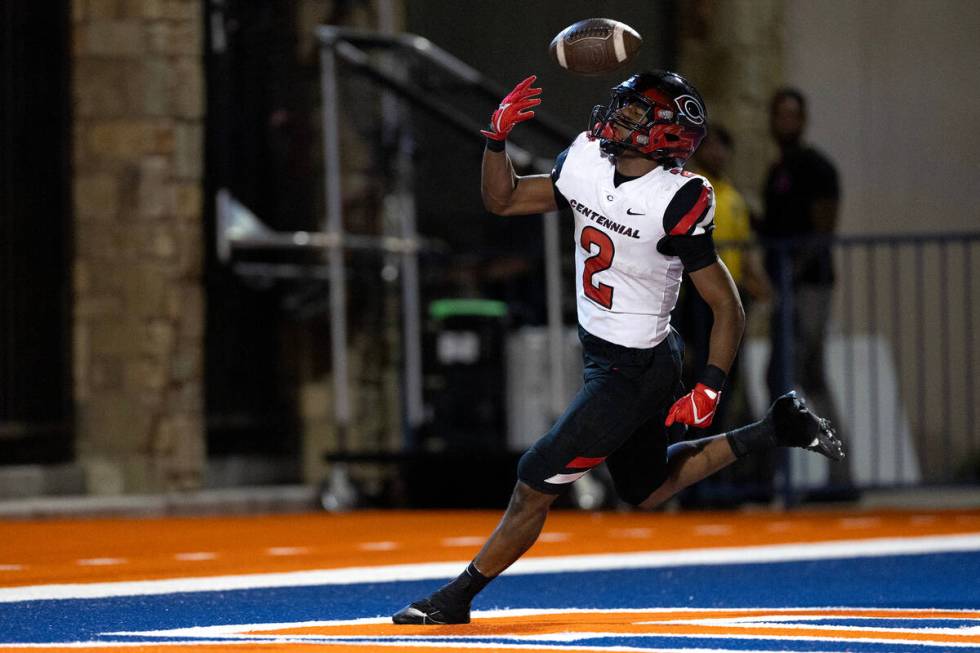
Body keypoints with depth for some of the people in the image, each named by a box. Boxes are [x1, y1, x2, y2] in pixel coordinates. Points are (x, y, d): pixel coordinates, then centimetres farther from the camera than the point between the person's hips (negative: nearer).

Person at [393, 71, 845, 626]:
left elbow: (728, 308, -17)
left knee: (536, 487, -3)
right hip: (602, 353, 9)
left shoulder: (676, 204, -23)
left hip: (632, 374, -9)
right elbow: (503, 200, 7)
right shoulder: (586, 164, -3)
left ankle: (456, 598, 10)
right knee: (647, 489, 25)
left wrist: (710, 389, -22)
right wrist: (498, 138, -10)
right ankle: (776, 429, 31)